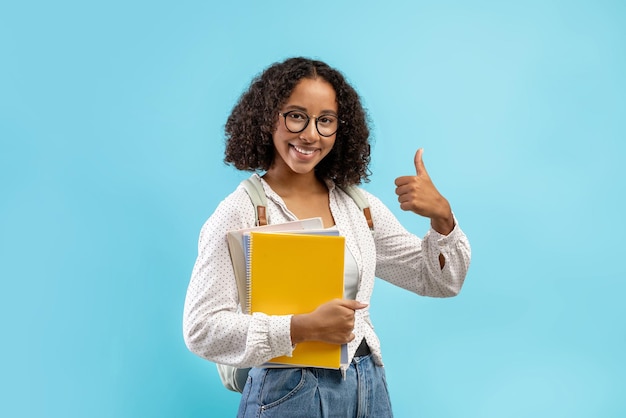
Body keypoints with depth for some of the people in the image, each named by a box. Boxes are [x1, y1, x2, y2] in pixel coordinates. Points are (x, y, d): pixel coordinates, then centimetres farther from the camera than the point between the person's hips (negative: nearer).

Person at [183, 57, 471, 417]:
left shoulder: (358, 205, 4)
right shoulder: (240, 212, -12)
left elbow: (441, 281, 9)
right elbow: (202, 329, -17)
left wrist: (443, 217, -9)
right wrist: (304, 327, -23)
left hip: (368, 388, 5)